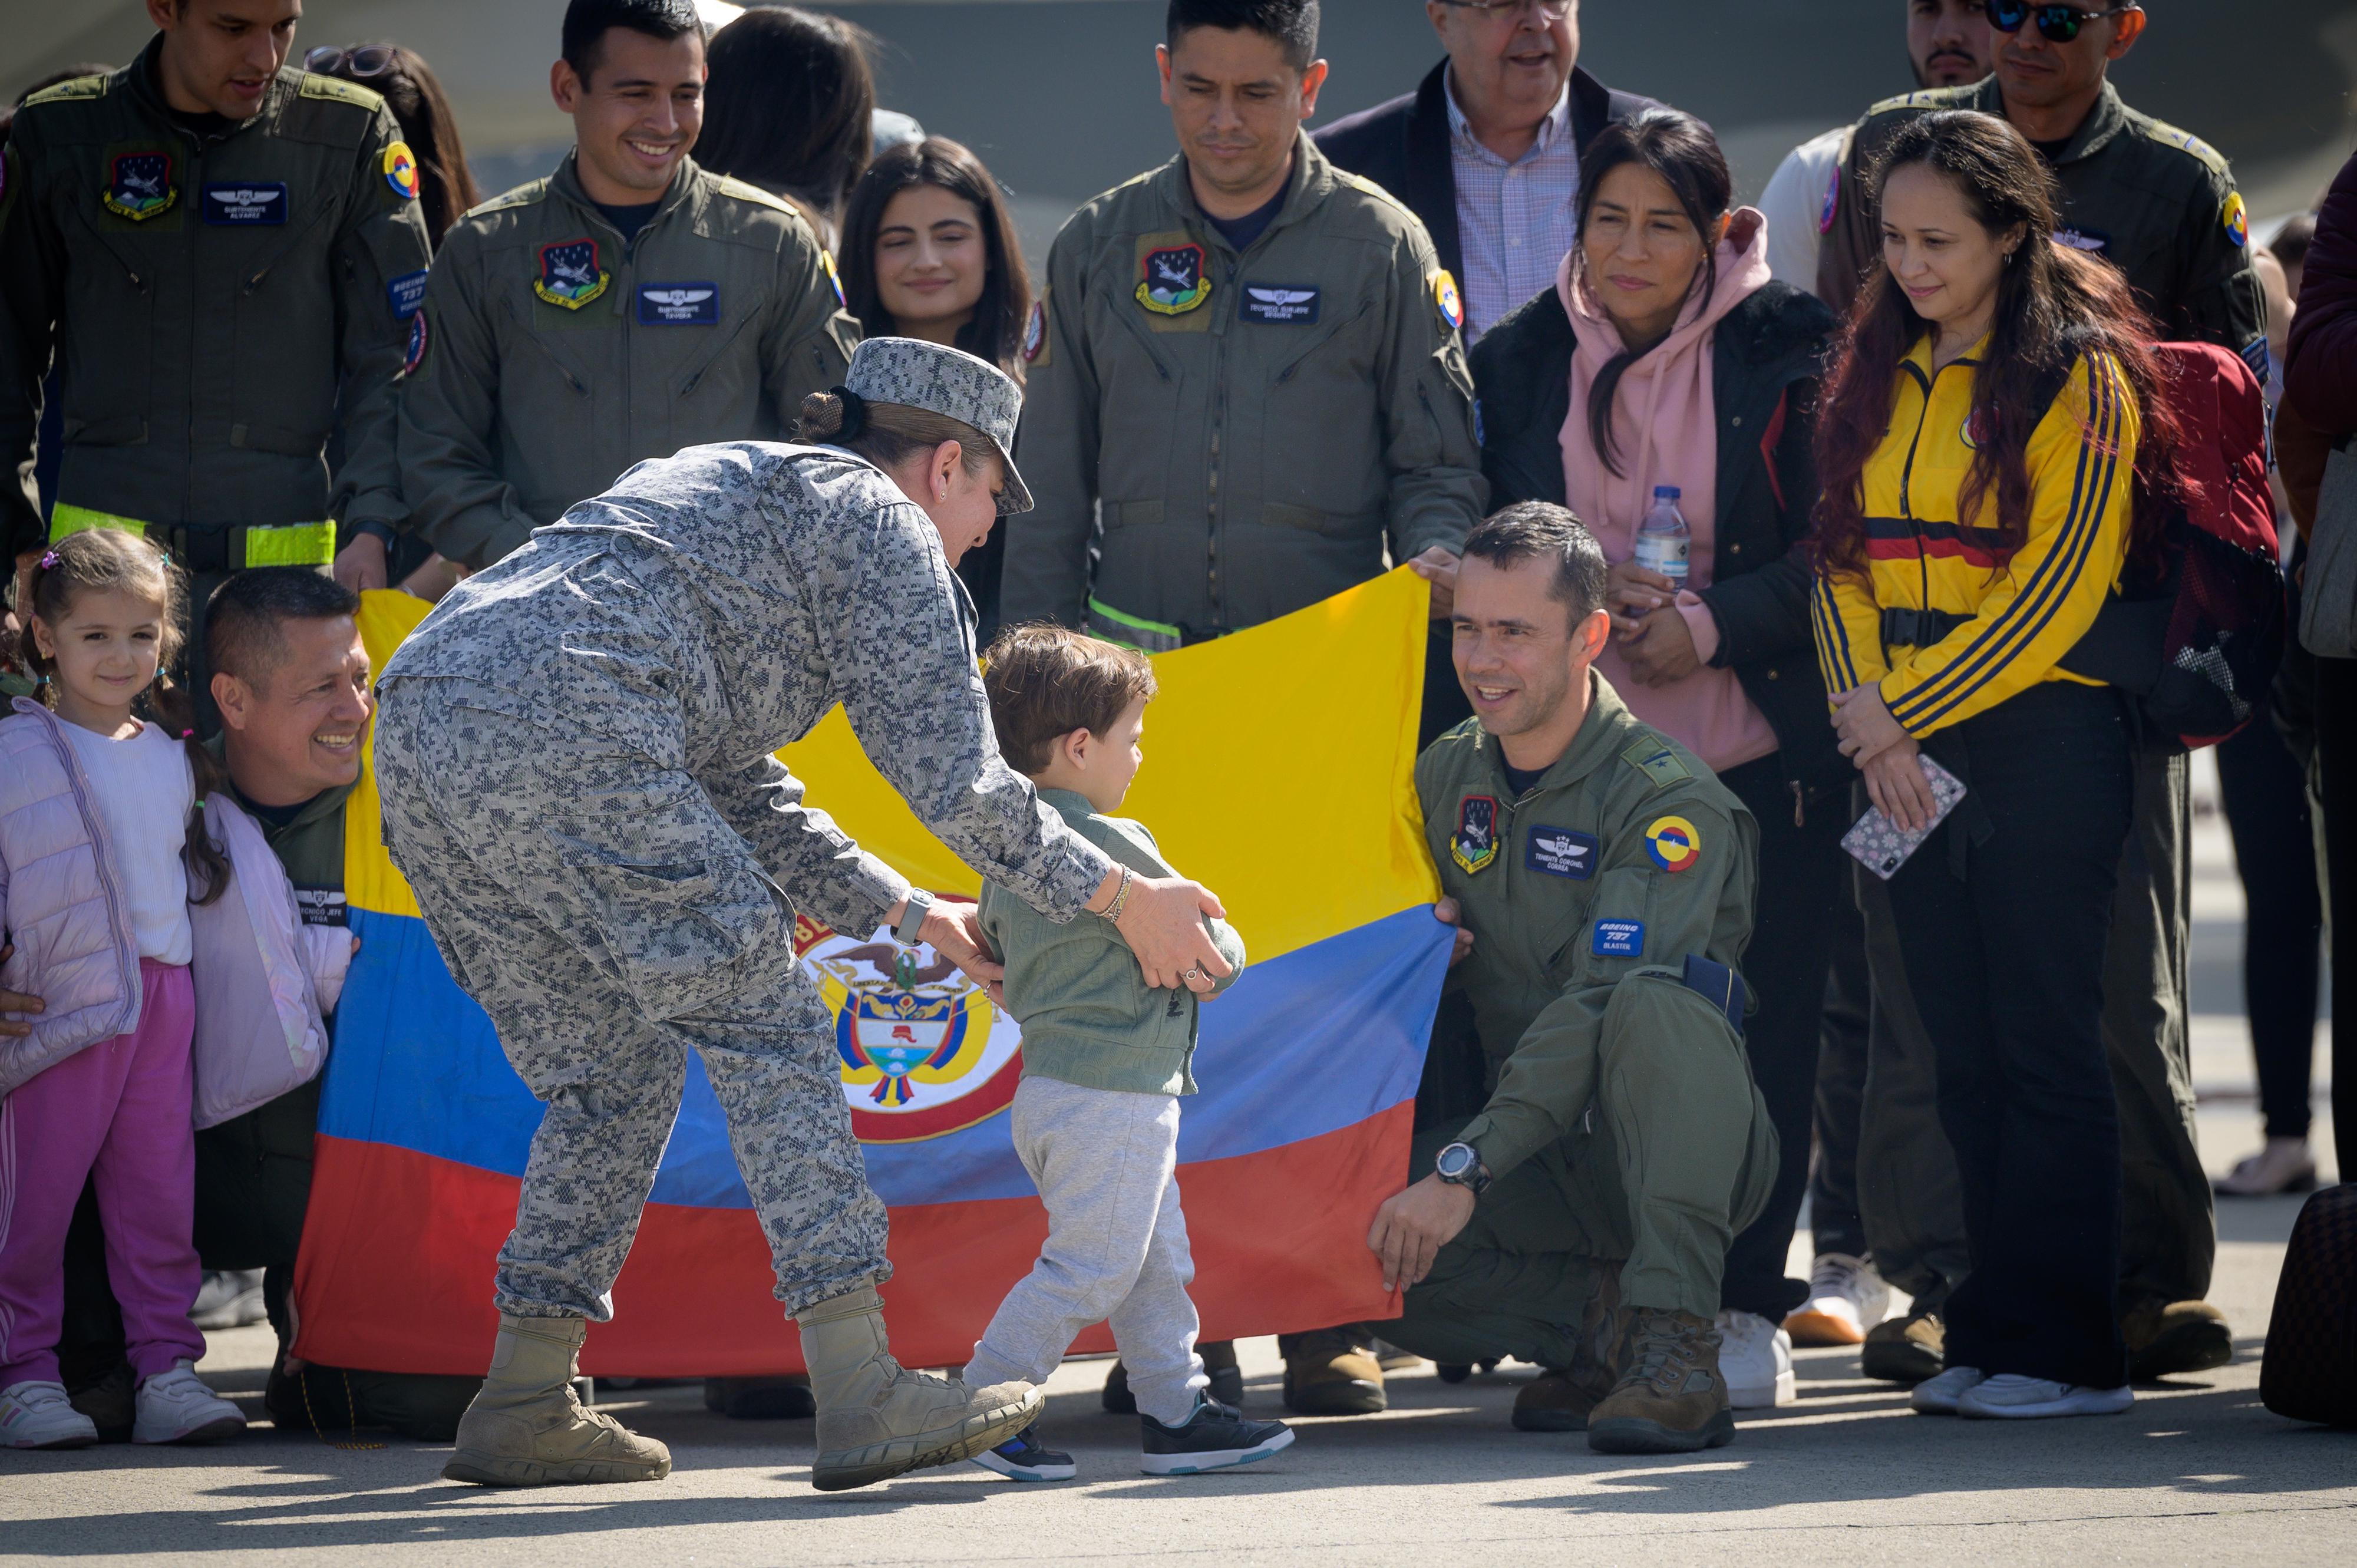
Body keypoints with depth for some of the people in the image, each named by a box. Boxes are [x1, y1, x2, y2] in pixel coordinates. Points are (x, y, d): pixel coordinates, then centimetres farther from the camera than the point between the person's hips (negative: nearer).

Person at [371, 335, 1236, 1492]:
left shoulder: (732, 491, 37)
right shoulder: (880, 521, 11)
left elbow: (739, 794, 39)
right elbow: (953, 780, 5)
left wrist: (909, 913, 40)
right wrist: (1124, 899, 15)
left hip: (420, 723, 9)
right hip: (565, 730, -8)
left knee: (612, 1074, 18)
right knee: (766, 1030, -1)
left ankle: (522, 1407, 16)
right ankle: (863, 1395, -5)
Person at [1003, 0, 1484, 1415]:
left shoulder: (1381, 247, 4)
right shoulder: (1104, 249, 10)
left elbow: (1440, 463, 7)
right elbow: (1051, 488, 14)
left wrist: (1435, 552, -14)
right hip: (1139, 671, 2)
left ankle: (1330, 1314, 2)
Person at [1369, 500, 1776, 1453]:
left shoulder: (1666, 796, -15)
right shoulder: (1447, 776, 9)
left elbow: (1598, 1012, -25)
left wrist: (1465, 1168, -33)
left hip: (1677, 1148, -5)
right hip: (1541, 1161, 5)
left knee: (1656, 1001, -38)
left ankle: (1676, 1346, -36)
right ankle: (1601, 1319, -7)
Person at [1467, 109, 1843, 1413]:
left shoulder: (1786, 350, -1)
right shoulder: (1521, 360, 7)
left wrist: (1708, 624, -14)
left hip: (1759, 754, -2)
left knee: (1757, 1036, -1)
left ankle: (1744, 1308, 8)